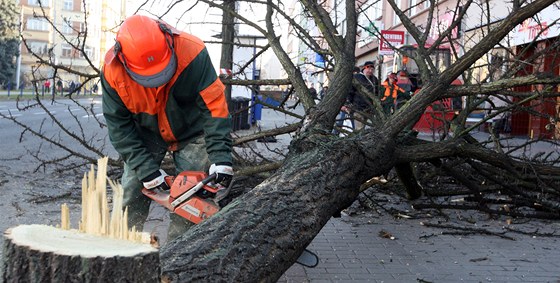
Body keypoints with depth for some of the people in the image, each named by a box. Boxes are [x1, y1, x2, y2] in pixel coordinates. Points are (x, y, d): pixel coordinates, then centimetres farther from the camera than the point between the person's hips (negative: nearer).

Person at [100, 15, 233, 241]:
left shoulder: (191, 51, -33)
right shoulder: (112, 70, -25)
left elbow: (215, 105, -31)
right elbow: (118, 124, -18)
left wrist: (221, 158, -37)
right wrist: (146, 169, -24)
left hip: (191, 133, -1)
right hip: (144, 136, 2)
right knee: (130, 197, -2)